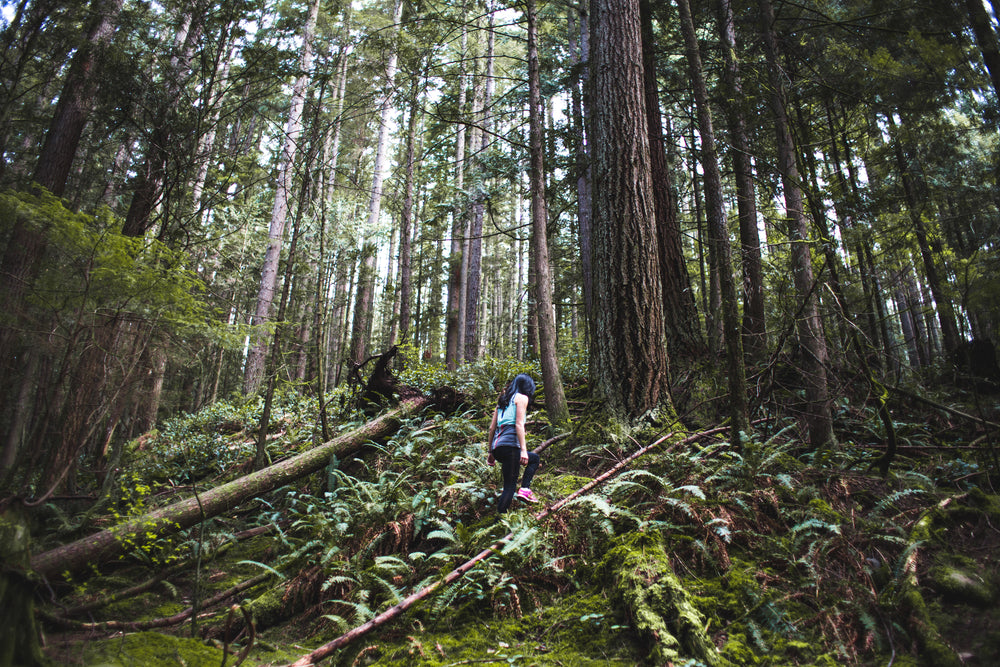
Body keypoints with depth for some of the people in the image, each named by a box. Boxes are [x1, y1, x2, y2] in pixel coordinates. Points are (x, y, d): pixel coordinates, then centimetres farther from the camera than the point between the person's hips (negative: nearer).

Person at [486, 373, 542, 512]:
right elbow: (519, 424, -9)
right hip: (509, 444, -8)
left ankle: (524, 489, 5)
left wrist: (489, 452, 22)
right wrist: (523, 449, -13)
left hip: (497, 447, 8)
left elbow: (492, 428, 20)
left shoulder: (502, 400, 24)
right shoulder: (522, 398, 4)